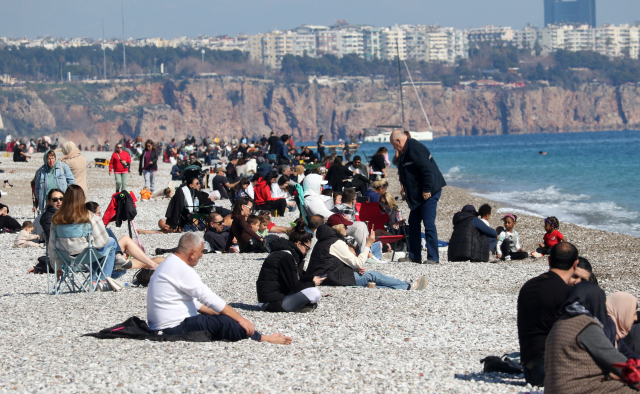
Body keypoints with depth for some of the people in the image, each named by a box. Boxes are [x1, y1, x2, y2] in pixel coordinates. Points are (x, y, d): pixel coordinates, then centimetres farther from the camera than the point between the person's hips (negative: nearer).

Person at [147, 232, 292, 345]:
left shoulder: (170, 265, 16)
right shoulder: (181, 269, -18)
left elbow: (194, 300, 23)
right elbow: (209, 298, -18)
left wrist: (218, 314, 16)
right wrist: (240, 318, -12)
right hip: (174, 328, -11)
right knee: (223, 323, -14)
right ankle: (264, 339, 0)